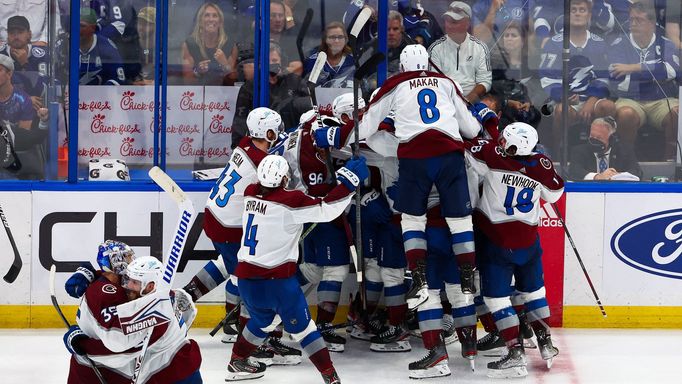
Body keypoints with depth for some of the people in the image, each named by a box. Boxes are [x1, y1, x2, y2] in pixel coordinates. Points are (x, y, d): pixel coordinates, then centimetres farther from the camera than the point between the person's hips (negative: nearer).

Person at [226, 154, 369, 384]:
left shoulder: (250, 193, 3)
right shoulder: (290, 201, -15)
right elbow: (326, 210, -19)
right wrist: (349, 180, -16)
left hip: (246, 279, 6)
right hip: (277, 281, -6)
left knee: (263, 319, 32)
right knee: (302, 328, 6)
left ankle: (237, 362, 42)